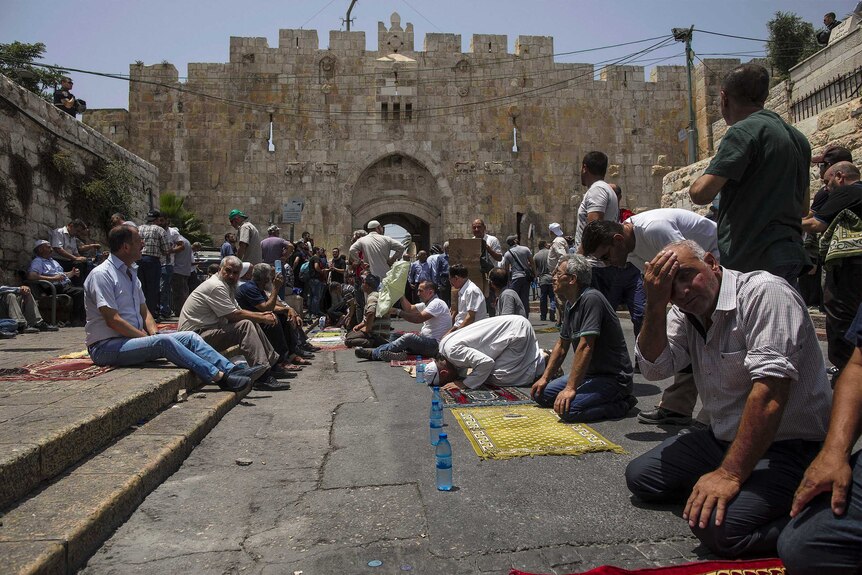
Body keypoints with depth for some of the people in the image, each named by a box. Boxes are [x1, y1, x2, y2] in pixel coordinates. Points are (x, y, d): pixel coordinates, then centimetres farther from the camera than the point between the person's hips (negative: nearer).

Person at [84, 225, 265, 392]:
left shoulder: (130, 272, 16)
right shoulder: (101, 274, -12)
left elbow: (144, 310, 18)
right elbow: (113, 320, -19)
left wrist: (154, 334, -2)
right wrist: (149, 338, -15)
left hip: (134, 337, 9)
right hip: (106, 346, -8)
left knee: (189, 337, -10)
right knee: (164, 342, -32)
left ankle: (232, 370, -23)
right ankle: (219, 377, -36)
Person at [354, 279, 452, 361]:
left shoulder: (437, 303, -12)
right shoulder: (427, 303, 20)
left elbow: (419, 318, -24)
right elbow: (409, 308, 16)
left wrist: (398, 312, -22)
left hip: (434, 345, -10)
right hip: (426, 341, 10)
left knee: (408, 337, -29)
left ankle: (373, 353, -25)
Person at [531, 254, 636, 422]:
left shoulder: (591, 299, -21)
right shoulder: (570, 305, 9)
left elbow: (585, 347, -27)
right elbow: (562, 345, 18)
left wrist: (570, 388, -27)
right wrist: (545, 378, 14)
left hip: (613, 377, -10)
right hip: (589, 374, 10)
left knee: (566, 408, -29)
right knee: (540, 394, 6)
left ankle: (620, 404, -6)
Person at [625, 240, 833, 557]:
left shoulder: (764, 292, -20)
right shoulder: (683, 315, 5)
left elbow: (770, 390, -28)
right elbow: (654, 368, -5)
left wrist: (729, 474, -29)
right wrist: (655, 304, -16)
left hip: (788, 447, -8)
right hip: (723, 439, 8)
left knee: (717, 526, -28)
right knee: (639, 476, 2)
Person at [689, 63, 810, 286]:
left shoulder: (744, 131, -11)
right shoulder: (797, 137, 17)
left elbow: (701, 194, -19)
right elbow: (803, 208, 22)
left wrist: (712, 166, 1)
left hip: (752, 261, -9)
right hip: (789, 255, 9)